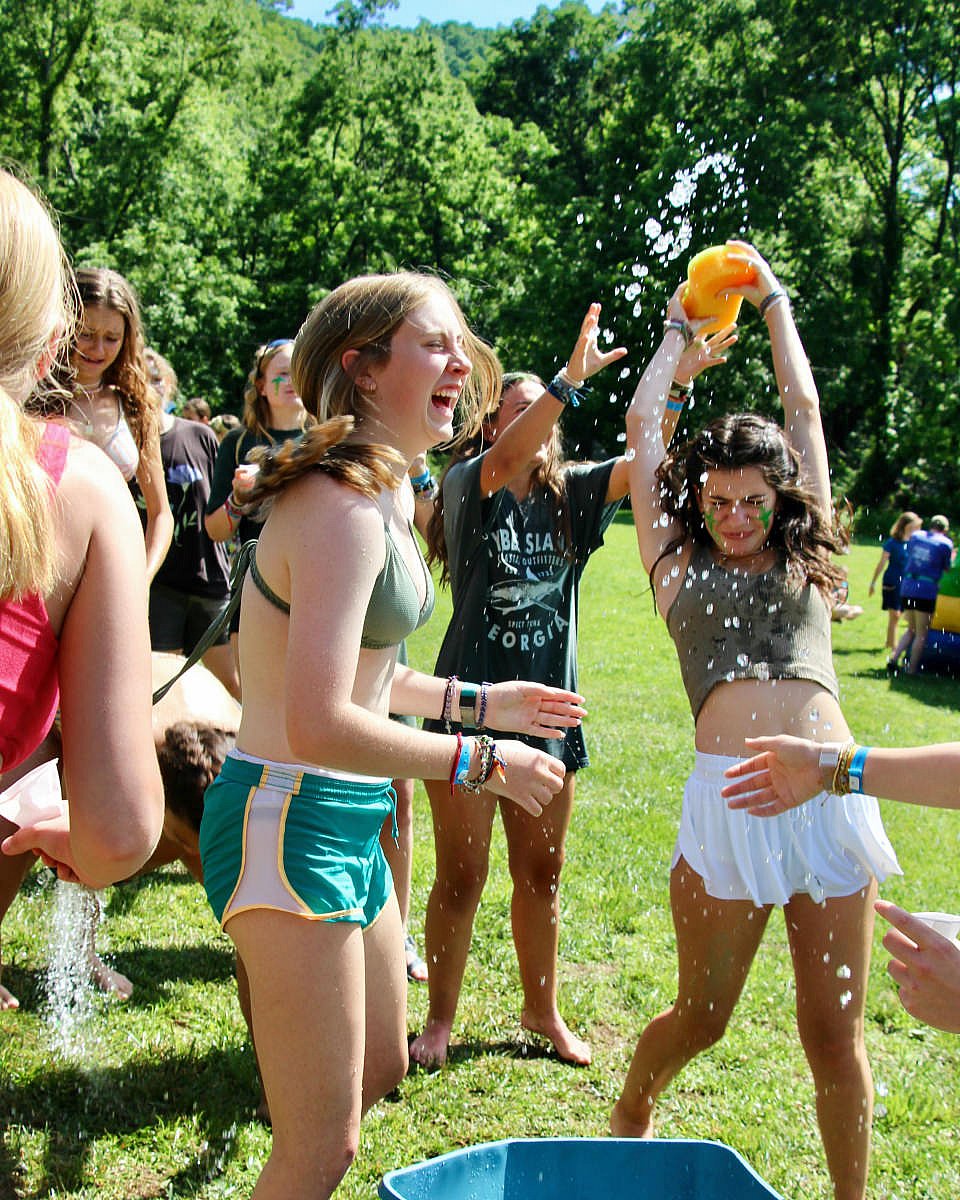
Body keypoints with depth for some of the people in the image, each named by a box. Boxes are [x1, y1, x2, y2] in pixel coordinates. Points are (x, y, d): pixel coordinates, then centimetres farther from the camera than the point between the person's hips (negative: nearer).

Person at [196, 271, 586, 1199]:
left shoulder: (381, 496, 10)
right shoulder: (342, 507, -22)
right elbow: (320, 724, -29)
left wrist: (476, 701, 19)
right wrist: (481, 763, -19)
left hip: (349, 823, 10)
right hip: (291, 819, -10)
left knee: (380, 1070, 26)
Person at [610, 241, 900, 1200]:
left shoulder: (802, 560, 18)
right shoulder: (677, 562, 15)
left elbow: (804, 410, 23)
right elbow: (641, 425, 18)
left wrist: (772, 301, 33)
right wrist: (679, 329, 32)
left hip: (831, 790, 2)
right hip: (727, 793, -1)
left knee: (834, 1030, 6)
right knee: (701, 1016, 10)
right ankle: (629, 1114, 39)